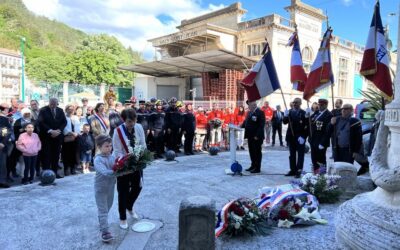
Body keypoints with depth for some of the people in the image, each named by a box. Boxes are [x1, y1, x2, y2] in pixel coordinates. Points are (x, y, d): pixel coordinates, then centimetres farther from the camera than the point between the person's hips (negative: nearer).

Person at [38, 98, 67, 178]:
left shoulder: (60, 111, 11)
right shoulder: (43, 110, -2)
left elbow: (64, 122, 8)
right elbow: (41, 122, -10)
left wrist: (59, 130, -7)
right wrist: (50, 131, -17)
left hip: (58, 136, 3)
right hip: (46, 136, -3)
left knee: (56, 155, 6)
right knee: (47, 155, -2)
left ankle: (55, 172, 13)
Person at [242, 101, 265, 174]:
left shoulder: (260, 112, -13)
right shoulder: (249, 112, 13)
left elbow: (261, 125, -19)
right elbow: (246, 122, 18)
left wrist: (257, 135, -22)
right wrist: (241, 126, 0)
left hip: (256, 137, -8)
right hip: (250, 136, 8)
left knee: (257, 152, 2)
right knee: (251, 152, 15)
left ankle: (257, 168, 9)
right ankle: (253, 166, 27)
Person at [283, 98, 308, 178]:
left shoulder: (304, 113, -7)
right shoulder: (289, 112, 8)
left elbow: (306, 126, -10)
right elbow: (285, 122, 2)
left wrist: (303, 137, -17)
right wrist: (285, 116, -17)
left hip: (300, 137, -5)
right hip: (291, 136, 5)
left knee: (300, 155, 1)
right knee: (292, 155, 11)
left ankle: (299, 171, 3)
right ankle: (293, 170, 19)